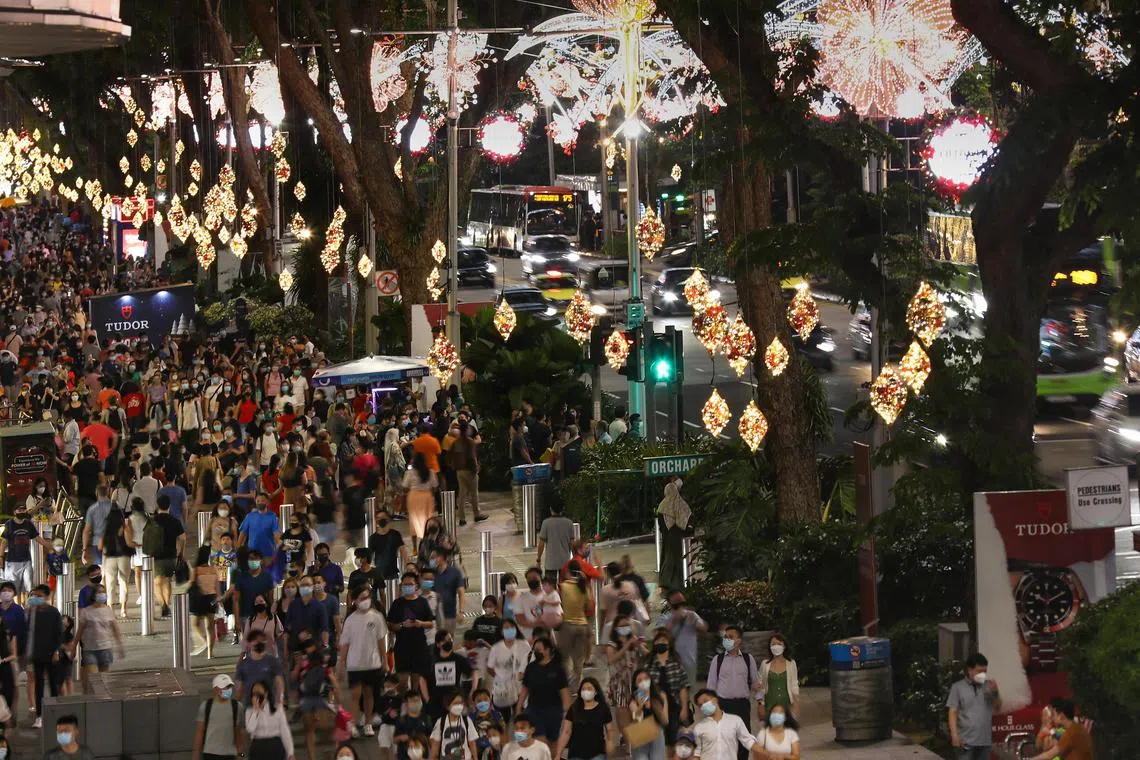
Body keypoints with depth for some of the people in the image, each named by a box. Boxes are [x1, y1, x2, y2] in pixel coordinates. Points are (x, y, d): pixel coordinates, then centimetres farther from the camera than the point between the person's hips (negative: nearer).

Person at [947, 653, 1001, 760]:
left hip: (984, 740, 4)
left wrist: (995, 692, -6)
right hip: (966, 741, -4)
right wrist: (954, 735, -13)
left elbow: (998, 707, 12)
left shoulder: (988, 686, 8)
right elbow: (952, 713, -4)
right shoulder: (958, 687, -2)